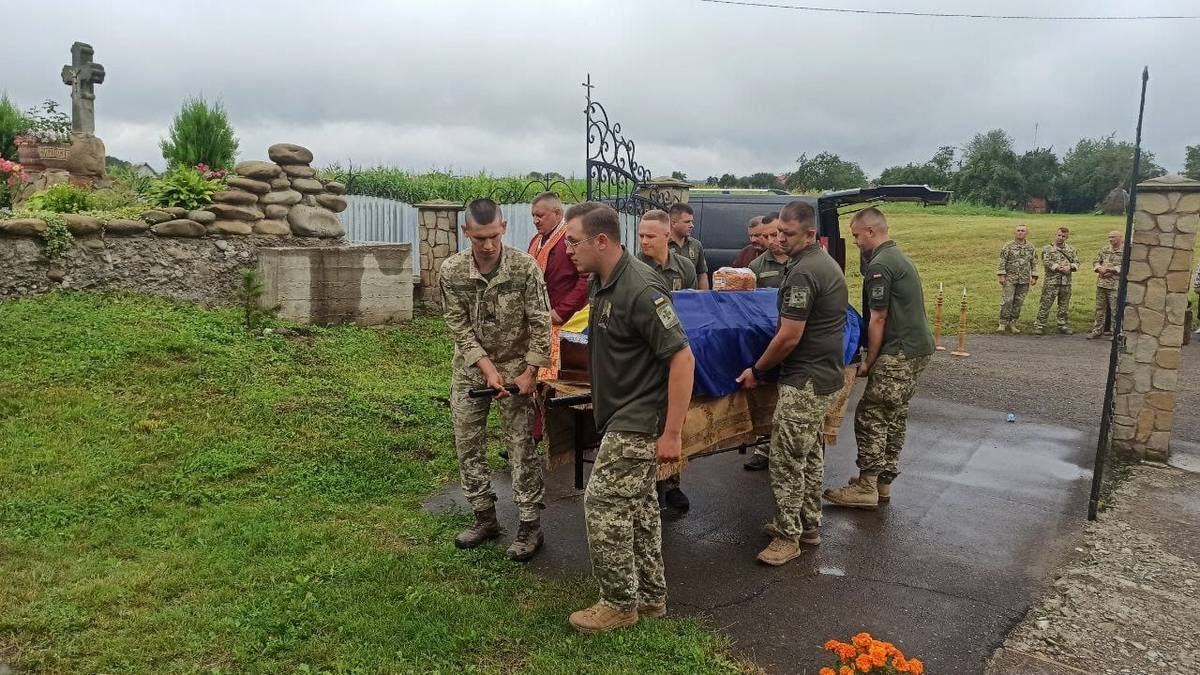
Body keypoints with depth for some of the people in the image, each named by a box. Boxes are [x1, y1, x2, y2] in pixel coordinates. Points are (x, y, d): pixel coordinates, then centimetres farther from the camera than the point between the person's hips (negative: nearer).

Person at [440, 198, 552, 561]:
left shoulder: (525, 267, -18)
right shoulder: (451, 271, -12)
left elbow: (540, 325, -12)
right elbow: (459, 327, -9)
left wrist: (529, 373, -14)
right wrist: (488, 368, -17)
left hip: (516, 365, -3)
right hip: (470, 367, 3)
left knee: (521, 444, -2)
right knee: (467, 443, 8)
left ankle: (530, 526, 10)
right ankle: (485, 517, 24)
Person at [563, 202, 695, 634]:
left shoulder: (640, 290, -24)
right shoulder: (601, 283, 5)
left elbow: (682, 358, -25)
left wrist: (672, 433, -25)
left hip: (638, 421, -10)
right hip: (622, 415, 10)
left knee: (603, 505, -3)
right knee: (637, 504, 17)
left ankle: (620, 603, 14)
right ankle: (651, 597, 30)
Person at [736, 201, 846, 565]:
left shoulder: (802, 273, -20)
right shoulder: (828, 263, 13)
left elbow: (789, 337, -21)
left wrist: (756, 371, -8)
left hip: (804, 379, -11)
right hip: (826, 373, 11)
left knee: (787, 459, -4)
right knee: (810, 452, 18)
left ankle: (788, 536, 5)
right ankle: (809, 523, 29)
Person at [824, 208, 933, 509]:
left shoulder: (879, 266, -16)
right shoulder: (899, 257, 16)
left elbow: (878, 320, -16)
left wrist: (869, 360, -7)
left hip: (898, 353, -10)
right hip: (918, 347, 10)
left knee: (870, 416, -5)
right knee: (894, 416, 13)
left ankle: (867, 487, -1)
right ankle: (883, 483, 21)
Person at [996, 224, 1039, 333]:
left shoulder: (1030, 247, 9)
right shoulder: (1008, 246, -2)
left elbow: (1034, 263, 13)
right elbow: (1002, 261, -4)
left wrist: (1034, 277, 6)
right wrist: (1001, 275, -12)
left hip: (1024, 280, 4)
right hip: (1010, 278, -3)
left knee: (1019, 302, 5)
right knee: (1007, 301, -9)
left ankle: (1012, 324, 13)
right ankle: (1003, 323, -2)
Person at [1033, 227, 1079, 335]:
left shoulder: (1071, 249, 13)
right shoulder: (1047, 248, 1)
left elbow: (1077, 263, 9)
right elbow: (1047, 262, -12)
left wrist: (1070, 267, -13)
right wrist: (1060, 268, -19)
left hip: (1066, 282, 4)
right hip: (1051, 281, -4)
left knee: (1064, 306, 10)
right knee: (1045, 304, -5)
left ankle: (1062, 325, 20)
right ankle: (1039, 325, -2)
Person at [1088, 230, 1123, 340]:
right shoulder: (1104, 250, 12)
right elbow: (1095, 261, 14)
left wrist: (1112, 269, -18)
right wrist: (1100, 268, -5)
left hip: (1115, 285, -5)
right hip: (1101, 283, 6)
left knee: (1115, 310, 0)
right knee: (1100, 308, 11)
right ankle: (1097, 330, 18)